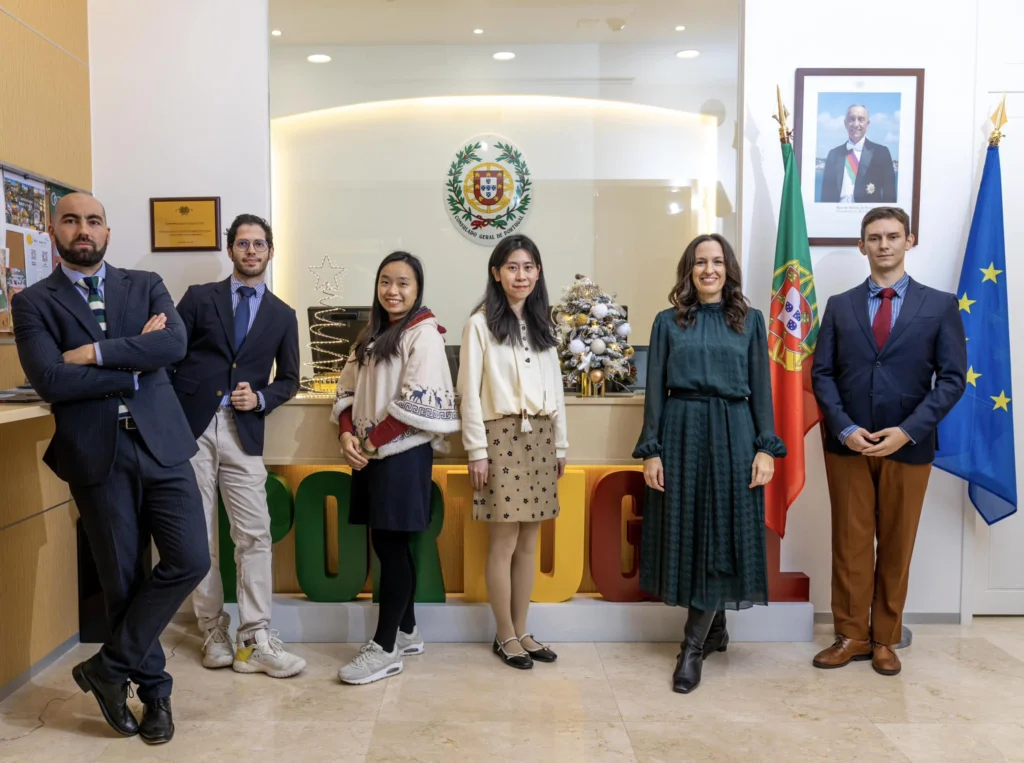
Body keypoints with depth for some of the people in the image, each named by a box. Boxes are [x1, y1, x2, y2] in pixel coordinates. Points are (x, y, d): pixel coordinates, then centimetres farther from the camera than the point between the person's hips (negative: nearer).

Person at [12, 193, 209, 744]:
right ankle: (153, 689, 26)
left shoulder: (145, 285, 10)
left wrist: (96, 352, -15)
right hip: (96, 456, -1)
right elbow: (49, 381, -12)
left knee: (190, 560, -5)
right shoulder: (33, 303, 4)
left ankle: (111, 666, 13)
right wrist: (136, 363, -10)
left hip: (160, 445, 2)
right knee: (123, 580, 6)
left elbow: (176, 344, -10)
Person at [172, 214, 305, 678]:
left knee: (254, 536, -5)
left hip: (243, 431, 1)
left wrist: (261, 398, -5)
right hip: (190, 426, -1)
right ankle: (214, 632, 18)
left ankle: (254, 643, 1)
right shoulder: (199, 297, 7)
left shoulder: (282, 315, 12)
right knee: (197, 537, 5)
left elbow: (289, 381, 15)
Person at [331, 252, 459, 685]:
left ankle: (385, 649, 4)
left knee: (390, 545, -5)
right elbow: (348, 389, 14)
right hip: (370, 454, 8)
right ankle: (407, 633, 25)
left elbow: (417, 402, -17)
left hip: (403, 453, -7)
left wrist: (373, 441, -13)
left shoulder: (424, 335, -7)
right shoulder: (372, 335, 17)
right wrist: (348, 435, -3)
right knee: (390, 545, 12)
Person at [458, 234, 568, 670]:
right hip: (502, 436, -5)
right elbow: (469, 391, -6)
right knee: (504, 542, -1)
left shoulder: (542, 325, 14)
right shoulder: (481, 324, -3)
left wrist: (560, 444, 13)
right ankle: (505, 636, 13)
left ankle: (522, 631, 20)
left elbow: (556, 388, 16)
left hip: (540, 438, 6)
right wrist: (476, 450, -11)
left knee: (529, 542, 9)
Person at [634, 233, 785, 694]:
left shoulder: (750, 321, 7)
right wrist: (651, 450, -3)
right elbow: (655, 390, 3)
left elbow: (761, 390, 5)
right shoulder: (668, 322, 6)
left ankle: (694, 645, 8)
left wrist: (766, 448, -4)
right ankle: (715, 629, 26)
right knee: (686, 533, 6)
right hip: (681, 434, 1)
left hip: (732, 436, 0)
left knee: (721, 535, -1)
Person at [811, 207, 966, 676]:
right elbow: (822, 374, 3)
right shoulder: (839, 306, 7)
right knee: (850, 544, 7)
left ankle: (885, 640, 23)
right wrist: (845, 429, -10)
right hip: (848, 444, 1)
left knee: (897, 547, 9)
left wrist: (908, 431, -14)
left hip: (908, 446, -1)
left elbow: (952, 378, -3)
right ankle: (851, 636, 19)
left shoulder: (940, 305, 2)